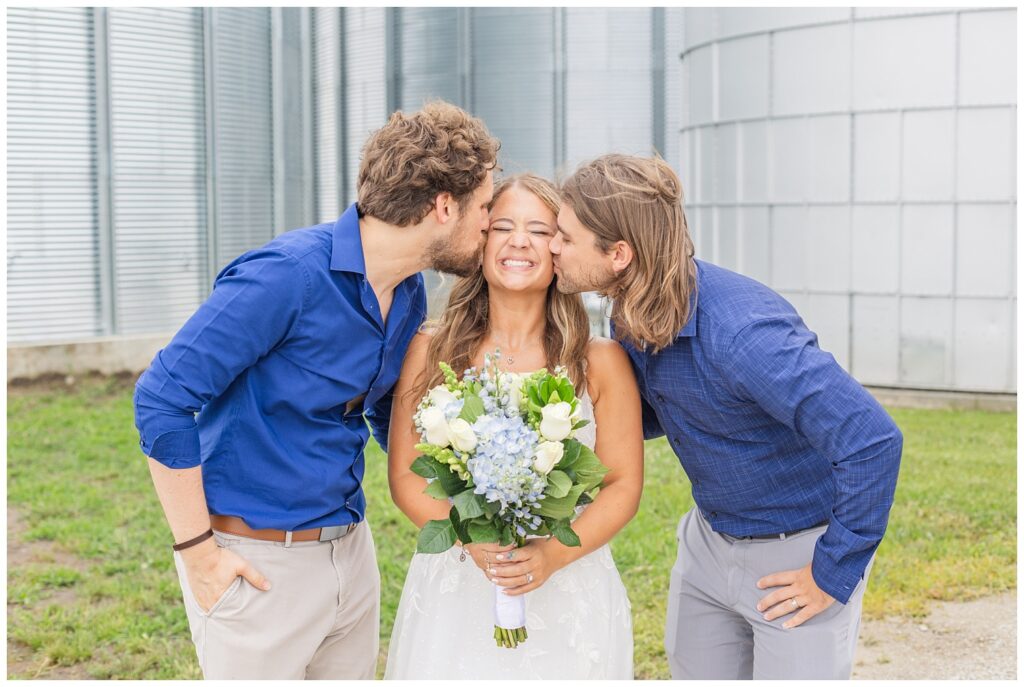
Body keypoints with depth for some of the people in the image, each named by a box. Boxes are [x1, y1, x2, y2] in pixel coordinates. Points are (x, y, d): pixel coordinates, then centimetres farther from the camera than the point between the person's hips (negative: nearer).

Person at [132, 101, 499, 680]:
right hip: (254, 561, -7)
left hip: (350, 549, 8)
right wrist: (197, 553, -18)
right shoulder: (289, 274, -22)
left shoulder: (410, 297, 4)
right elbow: (162, 399, -21)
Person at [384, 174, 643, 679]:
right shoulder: (431, 352, 1)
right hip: (452, 592, 1)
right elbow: (406, 476, 1)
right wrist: (472, 539, -15)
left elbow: (624, 486, -1)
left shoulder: (600, 363, -2)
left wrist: (553, 554, -16)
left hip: (568, 593, 0)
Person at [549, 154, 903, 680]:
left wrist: (833, 574, -24)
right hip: (709, 544, 8)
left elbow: (873, 441, -35)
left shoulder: (738, 330, -34)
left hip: (798, 555, -8)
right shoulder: (629, 317, -7)